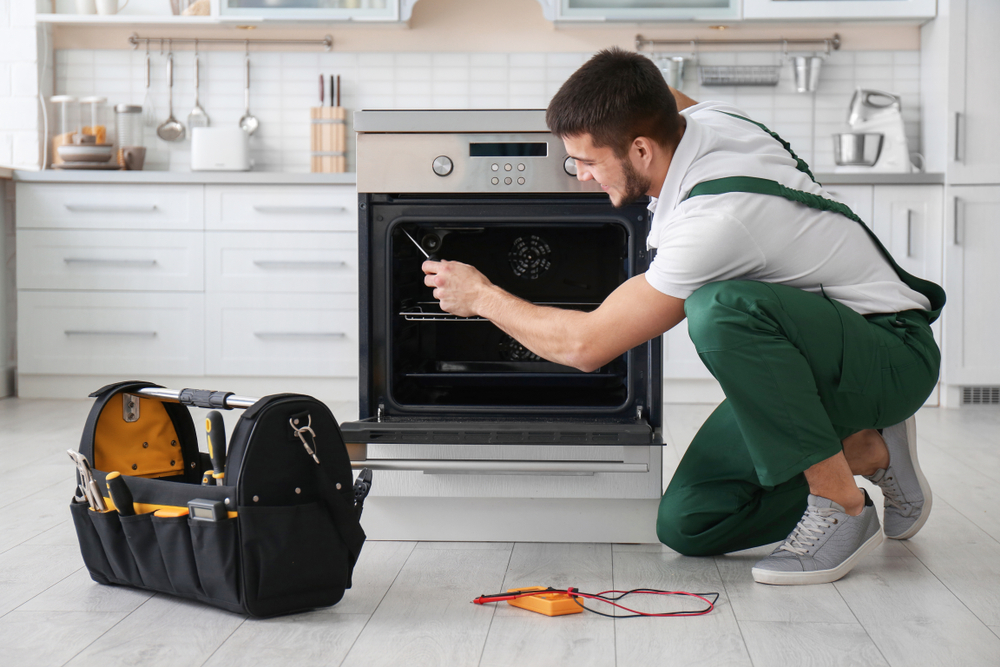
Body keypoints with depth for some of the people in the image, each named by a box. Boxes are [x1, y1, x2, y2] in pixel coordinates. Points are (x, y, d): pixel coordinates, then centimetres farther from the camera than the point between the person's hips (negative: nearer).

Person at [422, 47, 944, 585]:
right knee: (687, 525, -4)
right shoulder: (705, 118, -6)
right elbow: (668, 99, 26)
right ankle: (867, 453, 10)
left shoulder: (716, 218, -31)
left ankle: (840, 506, -22)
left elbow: (584, 345, -22)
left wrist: (480, 295, -7)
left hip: (895, 354, -8)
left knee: (719, 306, -39)